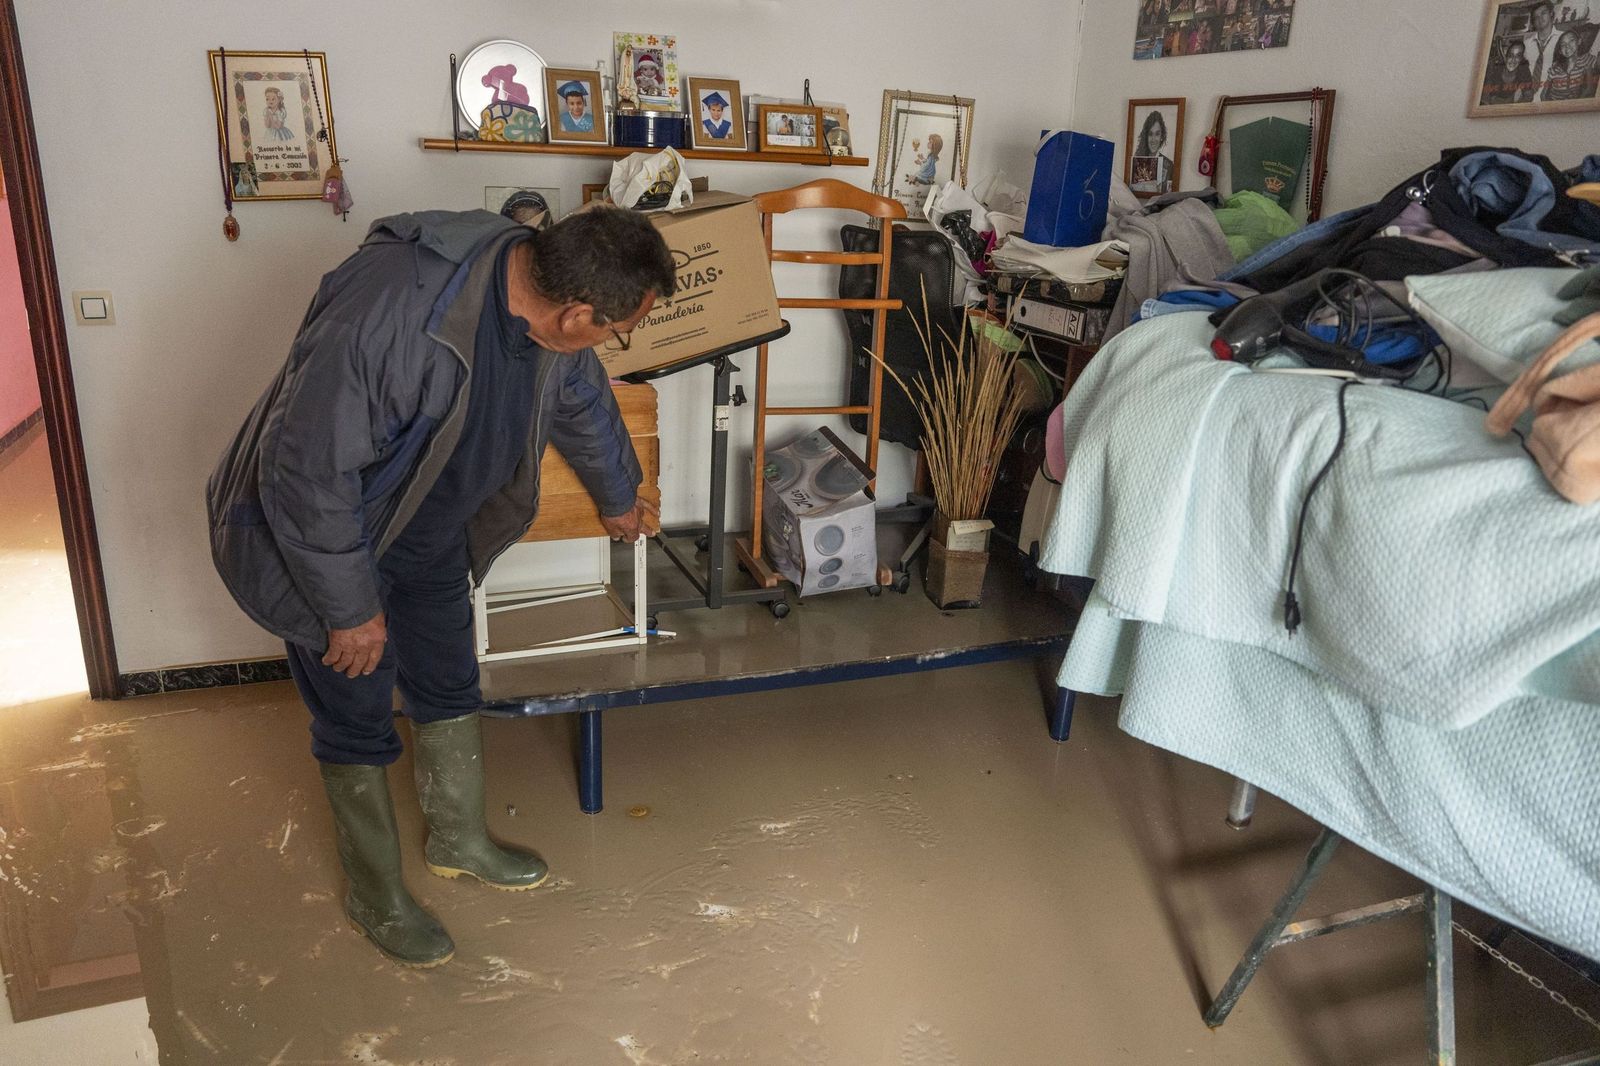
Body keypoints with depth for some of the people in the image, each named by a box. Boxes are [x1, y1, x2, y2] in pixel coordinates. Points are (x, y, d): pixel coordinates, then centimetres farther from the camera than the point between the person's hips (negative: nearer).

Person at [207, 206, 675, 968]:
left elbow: (583, 406, 9)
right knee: (358, 722, 6)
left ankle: (459, 842, 42)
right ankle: (376, 899, 29)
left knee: (449, 690, 18)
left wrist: (619, 498, 25)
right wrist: (350, 608, -22)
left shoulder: (542, 295, -12)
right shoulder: (392, 311, -39)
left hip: (429, 528, 7)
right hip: (322, 528, -7)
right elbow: (308, 470, -32)